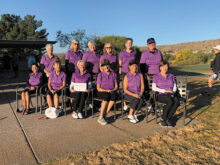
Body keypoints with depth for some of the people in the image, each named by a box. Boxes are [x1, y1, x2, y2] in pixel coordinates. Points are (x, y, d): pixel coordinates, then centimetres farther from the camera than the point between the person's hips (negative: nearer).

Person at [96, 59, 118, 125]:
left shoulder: (113, 74, 11)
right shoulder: (100, 75, 4)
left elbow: (116, 86, 12)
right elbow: (98, 88, 0)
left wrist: (113, 90, -9)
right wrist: (106, 90, -14)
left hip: (111, 92, 2)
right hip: (102, 92, -2)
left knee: (114, 96, -34)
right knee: (106, 96, -37)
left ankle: (105, 114, -30)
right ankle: (101, 117, -33)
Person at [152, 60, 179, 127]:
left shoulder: (171, 76, 20)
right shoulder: (156, 76, 8)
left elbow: (175, 87, 15)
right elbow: (154, 88, -4)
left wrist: (173, 91, -7)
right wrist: (164, 90, -13)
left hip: (172, 95, 3)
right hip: (161, 95, -3)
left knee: (176, 101, -31)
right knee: (170, 101, -35)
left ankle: (168, 119, -19)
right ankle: (163, 119, -19)